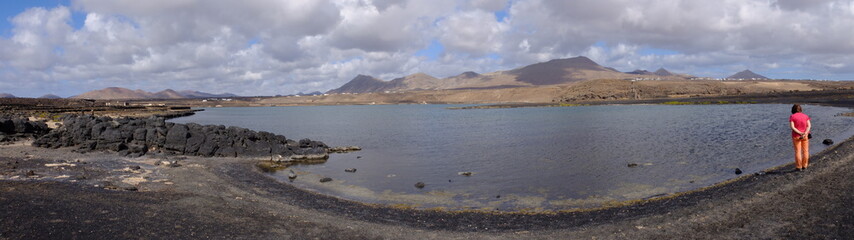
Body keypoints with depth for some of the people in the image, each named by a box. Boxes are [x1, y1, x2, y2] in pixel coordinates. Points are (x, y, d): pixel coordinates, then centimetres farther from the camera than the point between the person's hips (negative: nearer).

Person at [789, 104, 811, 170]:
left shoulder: (792, 117, -8)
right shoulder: (805, 116, 3)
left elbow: (792, 127, -16)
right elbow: (809, 126, -6)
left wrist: (800, 133, -16)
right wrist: (805, 133, -16)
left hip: (796, 136, -3)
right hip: (805, 136, 3)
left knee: (798, 151, 3)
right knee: (805, 151, 12)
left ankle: (799, 167, 7)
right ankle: (804, 166, 15)